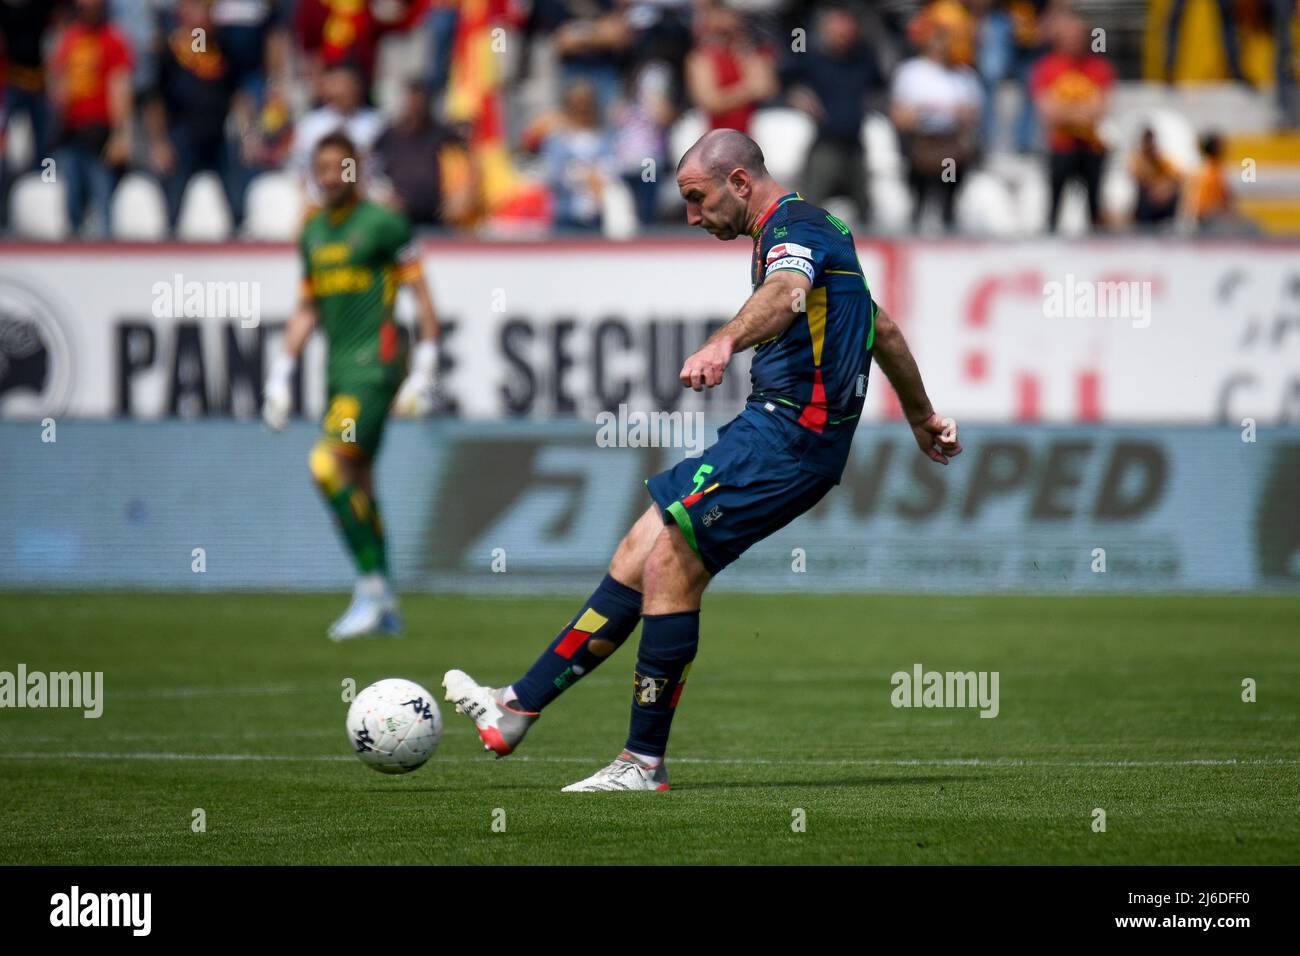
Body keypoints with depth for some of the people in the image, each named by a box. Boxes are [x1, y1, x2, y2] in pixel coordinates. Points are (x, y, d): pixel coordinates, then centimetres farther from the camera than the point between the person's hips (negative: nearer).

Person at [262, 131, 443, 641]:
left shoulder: (382, 223, -7)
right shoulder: (313, 231, 15)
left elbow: (422, 295, -6)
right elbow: (308, 308, 22)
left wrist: (425, 369, -11)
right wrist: (281, 373, 16)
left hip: (374, 364, -8)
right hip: (338, 368, 8)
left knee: (328, 465, -19)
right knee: (357, 484, 8)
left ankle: (371, 585, -12)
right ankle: (383, 608, 15)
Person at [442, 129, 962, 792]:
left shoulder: (795, 226, -11)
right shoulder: (804, 232, 22)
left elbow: (786, 294, -36)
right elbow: (882, 328, 33)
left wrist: (723, 343, -55)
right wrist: (922, 418, 43)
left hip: (787, 437, -10)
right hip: (776, 432, 10)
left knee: (668, 568, -13)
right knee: (640, 555, 6)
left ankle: (644, 761, -8)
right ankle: (516, 708, 6)